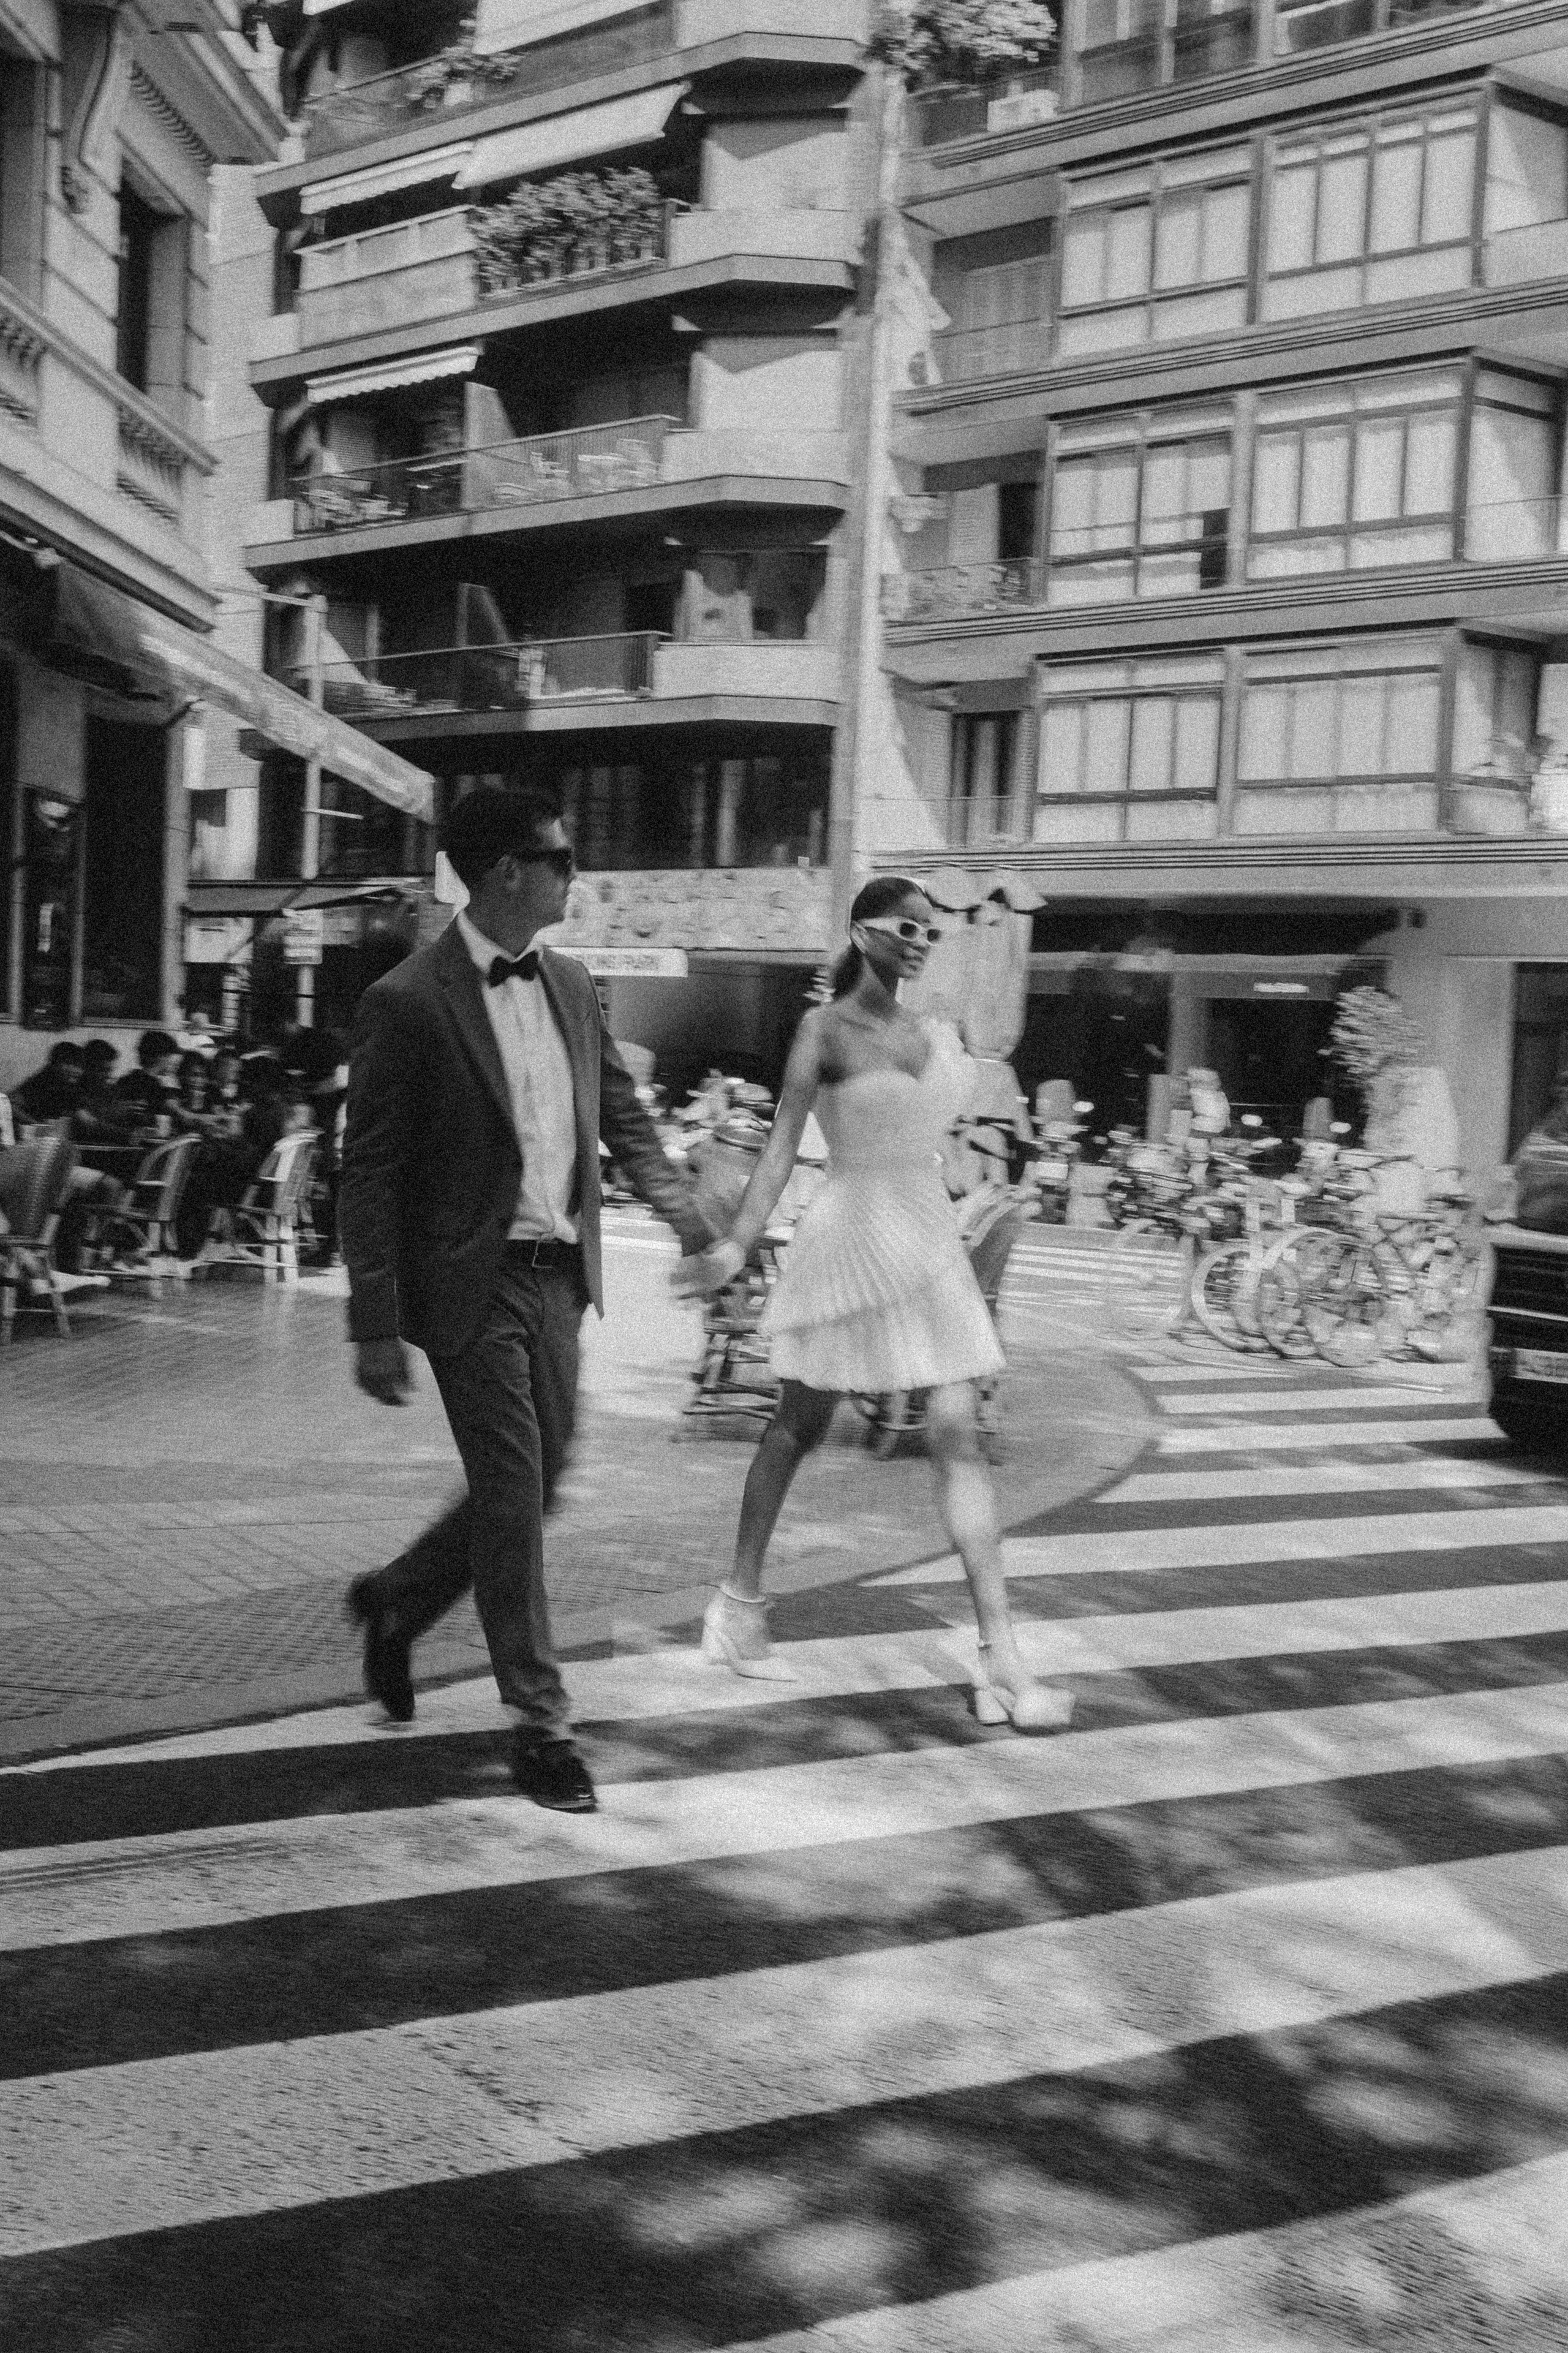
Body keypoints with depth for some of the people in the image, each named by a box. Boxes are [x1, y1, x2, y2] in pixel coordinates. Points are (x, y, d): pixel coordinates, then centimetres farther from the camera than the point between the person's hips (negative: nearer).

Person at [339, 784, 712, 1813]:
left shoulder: (570, 986, 8)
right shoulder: (409, 1003, -13)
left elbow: (622, 1113, 17)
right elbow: (371, 1174, -12)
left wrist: (685, 1209, 0)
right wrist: (378, 1329, -14)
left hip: (559, 1274, 7)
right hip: (473, 1282, -7)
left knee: (537, 1484, 14)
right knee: (513, 1495, -2)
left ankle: (398, 1599, 39)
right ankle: (542, 1722, 11)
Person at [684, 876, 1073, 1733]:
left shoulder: (941, 1037, 9)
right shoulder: (826, 1028, -6)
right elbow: (783, 1144, -14)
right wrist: (738, 1242, -22)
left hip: (930, 1240, 5)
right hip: (850, 1235, -4)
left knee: (957, 1436, -3)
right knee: (800, 1427, 9)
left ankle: (1001, 1659, -5)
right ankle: (741, 1599, 30)